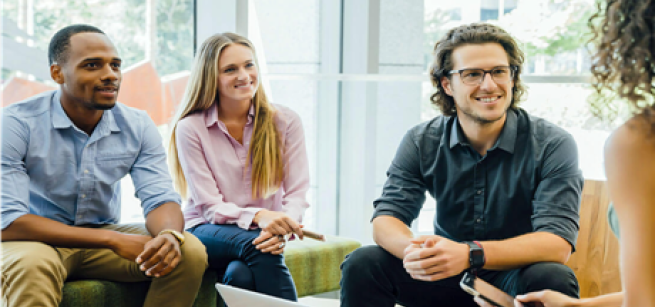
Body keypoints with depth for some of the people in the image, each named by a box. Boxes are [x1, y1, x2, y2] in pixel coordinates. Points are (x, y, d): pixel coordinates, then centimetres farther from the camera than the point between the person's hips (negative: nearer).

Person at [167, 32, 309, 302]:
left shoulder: (285, 121, 1)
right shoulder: (190, 128, -4)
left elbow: (297, 193, -3)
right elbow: (209, 206, -9)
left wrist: (280, 229, -27)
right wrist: (257, 217, -29)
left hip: (262, 233, 1)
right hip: (209, 232, -1)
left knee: (240, 274, -34)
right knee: (255, 246, -34)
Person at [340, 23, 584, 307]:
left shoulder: (552, 145, -15)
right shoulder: (421, 142, -3)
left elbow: (558, 243, -24)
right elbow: (386, 218, -8)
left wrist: (469, 254, -40)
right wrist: (415, 249, -35)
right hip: (447, 277, 3)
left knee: (552, 278, -35)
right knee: (363, 264, -18)